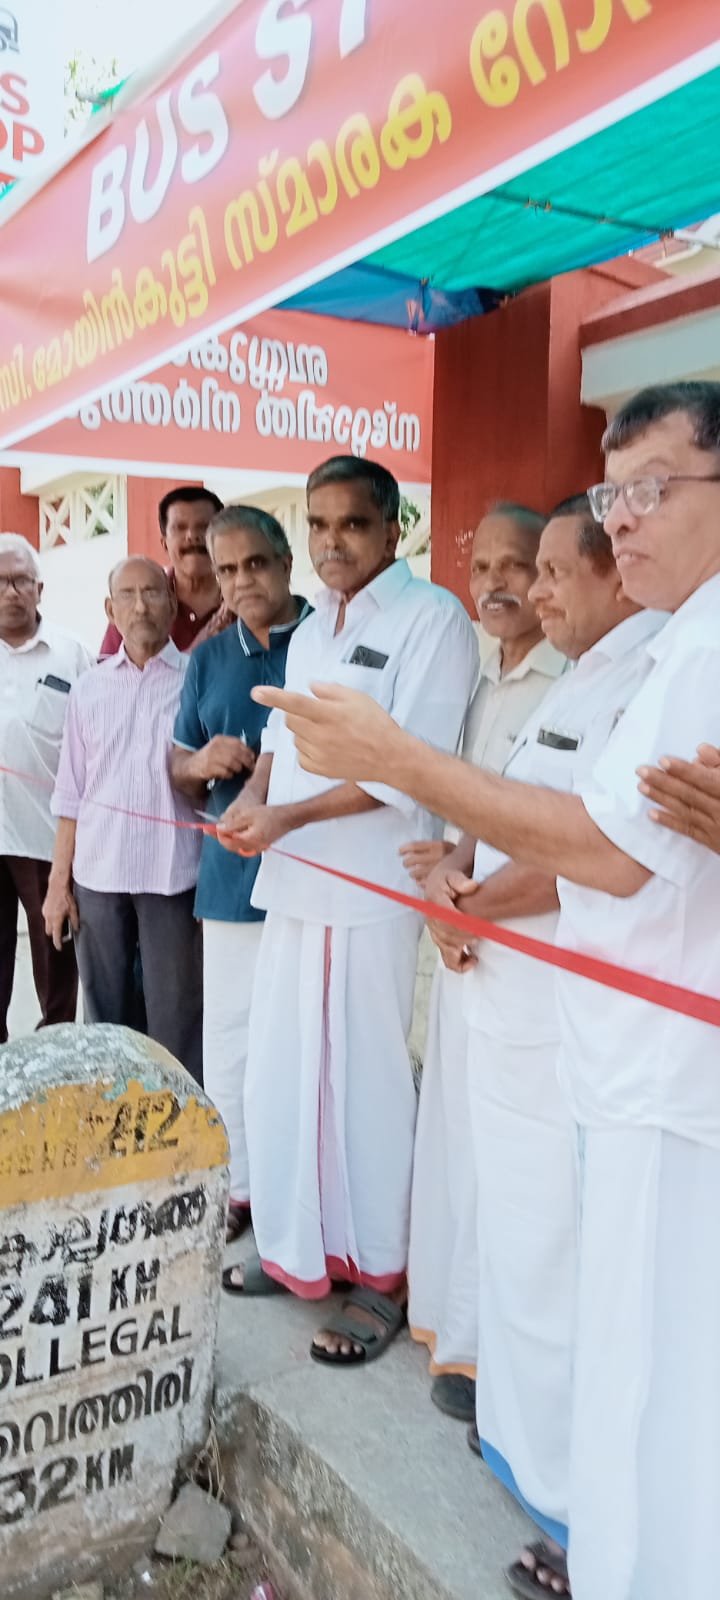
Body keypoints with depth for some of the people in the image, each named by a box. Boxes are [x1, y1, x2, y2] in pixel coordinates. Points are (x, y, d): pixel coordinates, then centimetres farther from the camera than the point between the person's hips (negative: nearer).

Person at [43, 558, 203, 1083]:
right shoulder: (89, 688, 9)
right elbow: (71, 794, 11)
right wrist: (59, 881, 7)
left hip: (173, 876, -3)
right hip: (97, 876, 4)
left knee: (176, 1026, 3)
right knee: (104, 1019, 13)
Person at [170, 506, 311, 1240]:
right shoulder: (208, 658, 14)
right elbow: (177, 767, 18)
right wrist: (200, 763, -6)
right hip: (232, 877, 4)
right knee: (228, 1037, 10)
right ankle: (238, 1184, 27)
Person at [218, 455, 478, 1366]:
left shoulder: (432, 617, -8)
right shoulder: (309, 631, 18)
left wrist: (289, 816, -14)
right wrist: (253, 794, 0)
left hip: (375, 890, -7)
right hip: (294, 883, 7)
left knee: (365, 1082, 1)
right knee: (281, 1075, 13)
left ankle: (379, 1278, 19)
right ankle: (300, 1249, 31)